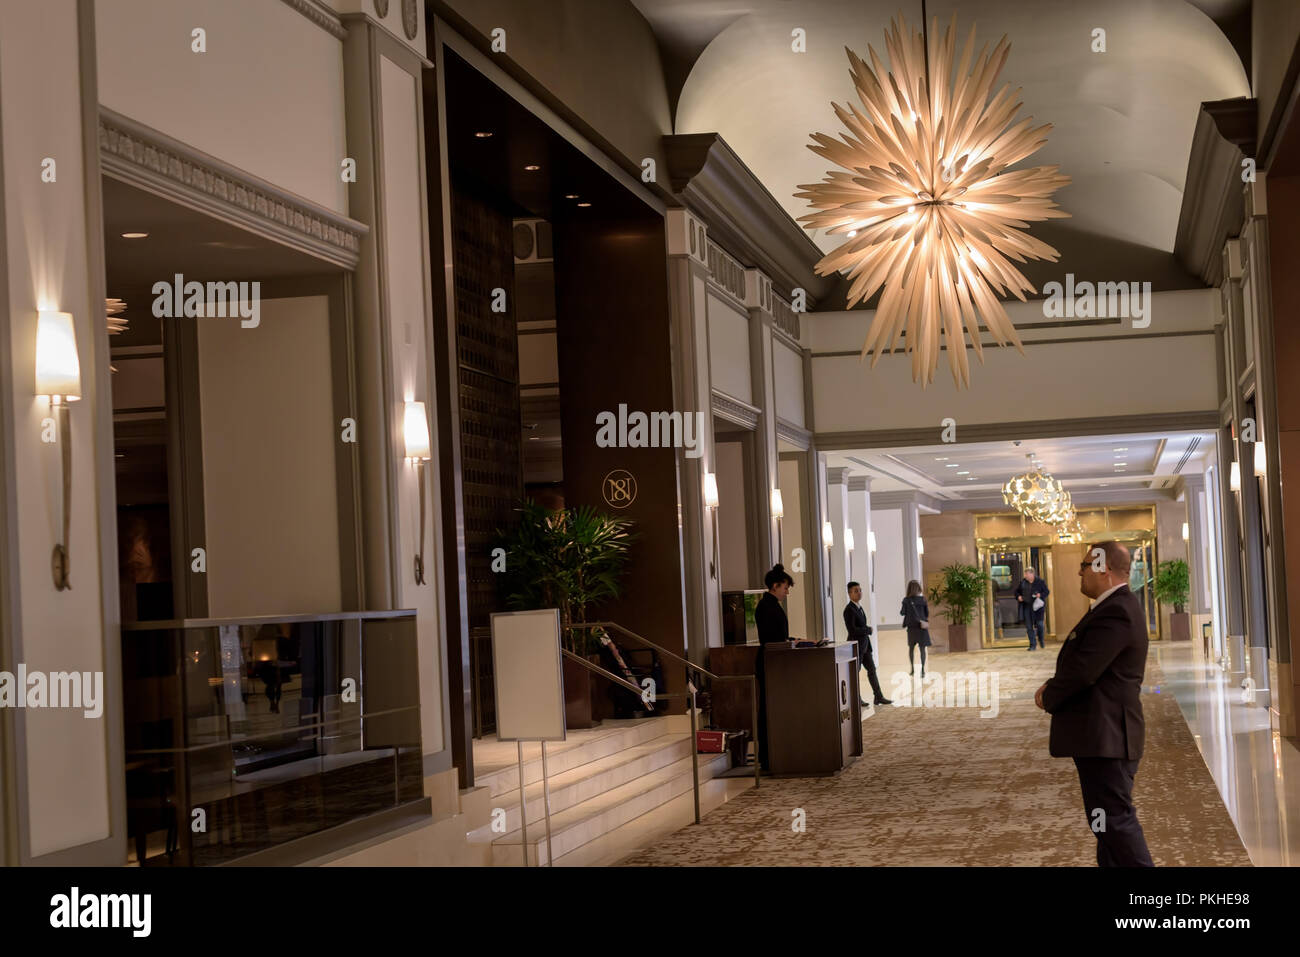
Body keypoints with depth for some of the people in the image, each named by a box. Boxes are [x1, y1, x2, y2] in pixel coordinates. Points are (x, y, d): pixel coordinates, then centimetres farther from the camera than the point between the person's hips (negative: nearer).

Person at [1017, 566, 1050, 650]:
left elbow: (1046, 591, 2)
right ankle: (1032, 645, 8)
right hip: (1026, 607, 3)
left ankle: (1041, 640, 25)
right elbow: (1017, 591, 19)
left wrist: (1041, 595, -18)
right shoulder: (1023, 582, 8)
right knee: (1029, 626, 0)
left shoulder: (1040, 582, 0)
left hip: (1038, 606, -3)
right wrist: (1018, 596, -1)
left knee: (1039, 624, -5)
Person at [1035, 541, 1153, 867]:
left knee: (1115, 821, -8)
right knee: (1110, 822, 16)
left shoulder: (1116, 613, -20)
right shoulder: (1117, 607, 16)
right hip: (1102, 734, 11)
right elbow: (1083, 664, 20)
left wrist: (1049, 697, -6)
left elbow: (1083, 670, -24)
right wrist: (1054, 686, 2)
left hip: (1104, 736, -11)